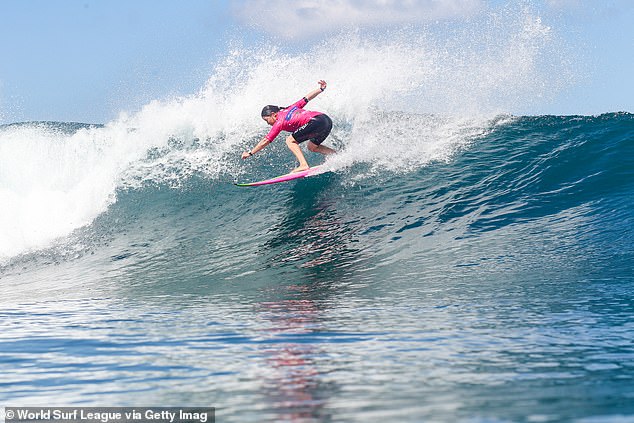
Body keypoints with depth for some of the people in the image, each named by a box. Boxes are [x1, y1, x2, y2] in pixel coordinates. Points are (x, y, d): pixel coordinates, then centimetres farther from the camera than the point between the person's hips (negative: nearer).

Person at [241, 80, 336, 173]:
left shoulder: (280, 122, 4)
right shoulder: (291, 108, 23)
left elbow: (265, 141, 6)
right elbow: (308, 97, 21)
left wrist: (250, 153, 12)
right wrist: (321, 89, 29)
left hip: (316, 121, -9)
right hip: (327, 120, 9)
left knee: (290, 141, 1)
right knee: (312, 147, 25)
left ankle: (304, 165, -14)